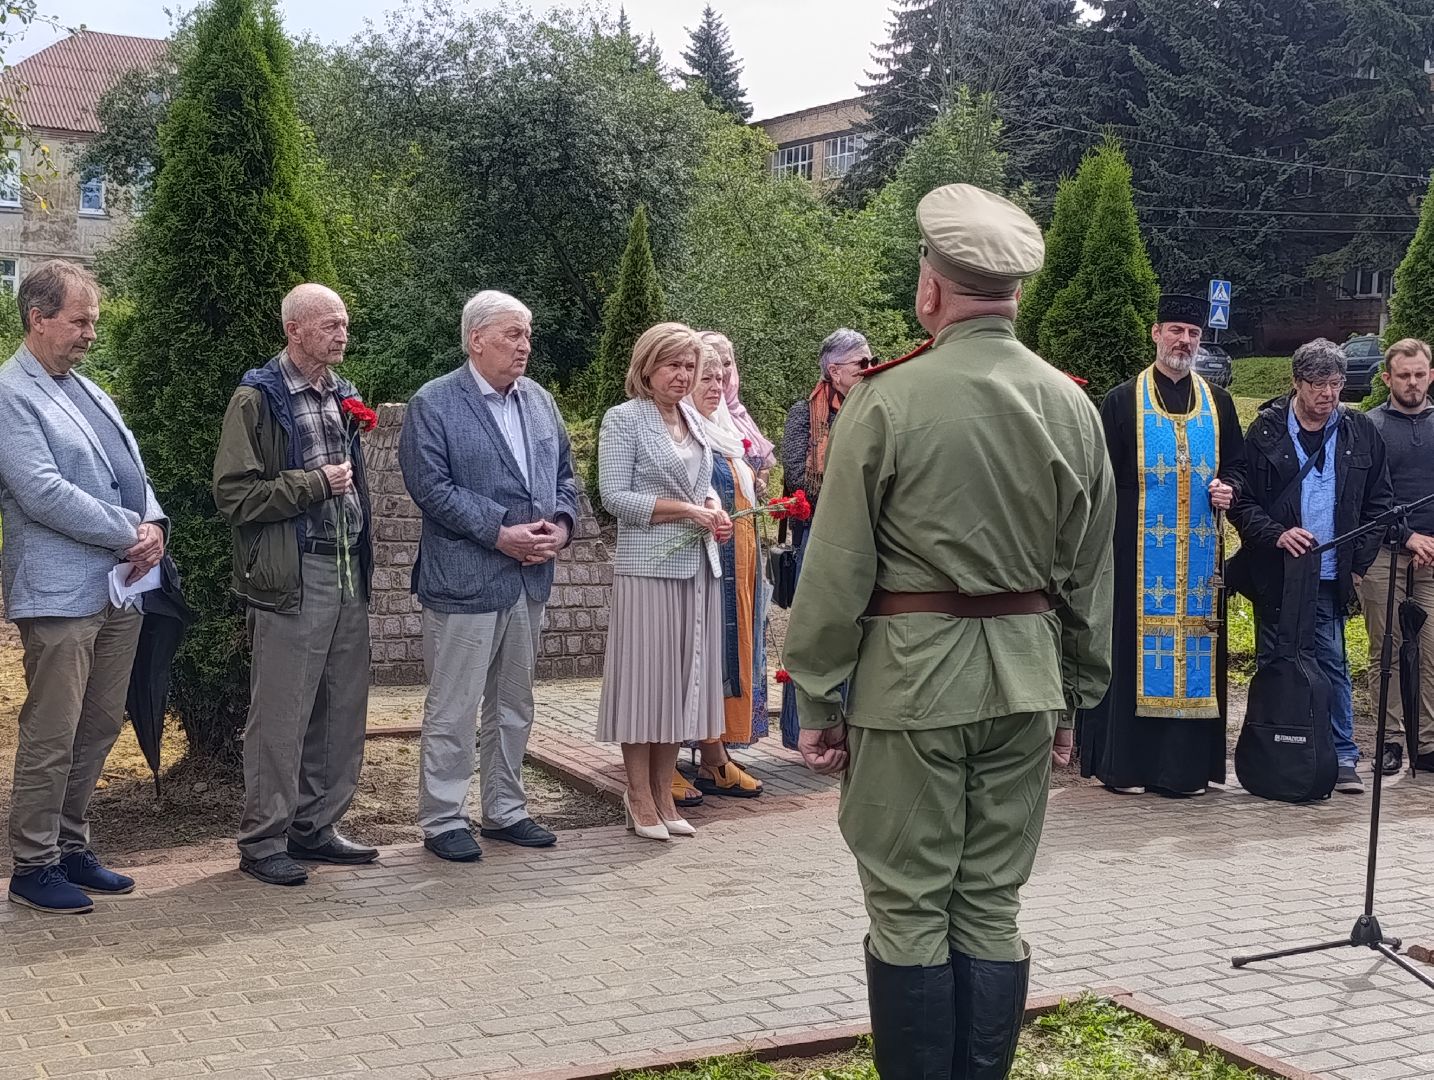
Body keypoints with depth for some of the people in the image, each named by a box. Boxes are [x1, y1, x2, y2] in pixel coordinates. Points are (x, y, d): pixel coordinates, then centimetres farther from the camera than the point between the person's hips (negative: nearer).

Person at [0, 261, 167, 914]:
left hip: (121, 587, 8)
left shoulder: (86, 389, 18)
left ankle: (71, 847, 26)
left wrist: (154, 525, -3)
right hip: (60, 595, -8)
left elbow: (133, 470, 18)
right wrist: (130, 532, -14)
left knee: (100, 727, 14)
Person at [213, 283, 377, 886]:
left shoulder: (342, 396, 16)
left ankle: (316, 827, 23)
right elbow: (234, 496, -12)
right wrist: (315, 483, -13)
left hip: (348, 573, 7)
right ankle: (263, 842, 8)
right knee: (281, 713, -2)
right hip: (292, 580, -7)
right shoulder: (258, 400, -7)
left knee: (343, 708, 11)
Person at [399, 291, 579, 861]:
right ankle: (443, 820, 10)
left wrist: (560, 525, -3)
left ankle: (505, 810, 27)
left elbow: (564, 473, 17)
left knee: (514, 705, 16)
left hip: (530, 579, 7)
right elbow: (431, 486, -15)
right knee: (453, 710, -1)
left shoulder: (540, 401, 13)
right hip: (464, 579, -7)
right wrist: (500, 534, -19)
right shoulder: (433, 404, -8)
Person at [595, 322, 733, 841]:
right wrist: (686, 510, -15)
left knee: (682, 679, 9)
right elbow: (615, 495, -11)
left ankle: (664, 794, 18)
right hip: (647, 567, -6)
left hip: (697, 566, 7)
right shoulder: (623, 419, -5)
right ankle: (640, 798, 9)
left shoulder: (694, 419, 15)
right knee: (645, 677, -1)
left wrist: (714, 508, 1)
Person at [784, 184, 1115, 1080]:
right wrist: (1078, 692, 18)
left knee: (910, 913, 5)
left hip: (910, 677, -5)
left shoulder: (889, 400, -11)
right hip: (1027, 678, 5)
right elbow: (1090, 576, 9)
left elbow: (838, 570, -9)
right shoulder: (1073, 407, 3)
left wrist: (818, 701, -1)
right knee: (991, 908, 13)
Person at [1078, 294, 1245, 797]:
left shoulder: (1218, 403, 12)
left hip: (1199, 553, 3)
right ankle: (1124, 761, 3)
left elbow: (1237, 463, 18)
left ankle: (1187, 763, 11)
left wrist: (1228, 487, -4)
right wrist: (1107, 540, -8)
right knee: (1134, 647, -3)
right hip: (1139, 552, -3)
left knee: (1195, 650, 4)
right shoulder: (1123, 401, 1)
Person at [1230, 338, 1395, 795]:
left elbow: (1379, 502, 11)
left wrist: (1360, 560, 3)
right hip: (1275, 574, -1)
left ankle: (1343, 759, 8)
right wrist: (1276, 535, -15)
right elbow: (1242, 501, 1)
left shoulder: (1361, 433, 6)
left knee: (1332, 666, 0)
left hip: (1330, 578, 1)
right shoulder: (1266, 431, -1)